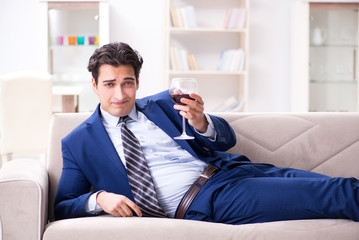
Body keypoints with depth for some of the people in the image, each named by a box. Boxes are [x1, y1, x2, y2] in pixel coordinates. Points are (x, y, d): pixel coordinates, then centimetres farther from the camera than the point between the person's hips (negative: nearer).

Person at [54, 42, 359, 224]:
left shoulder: (163, 103, 15)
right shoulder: (78, 142, 9)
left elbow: (228, 138, 12)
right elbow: (62, 206, 8)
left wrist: (200, 122, -13)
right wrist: (99, 198, -14)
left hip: (228, 170, 5)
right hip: (199, 203, -5)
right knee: (330, 194, -26)